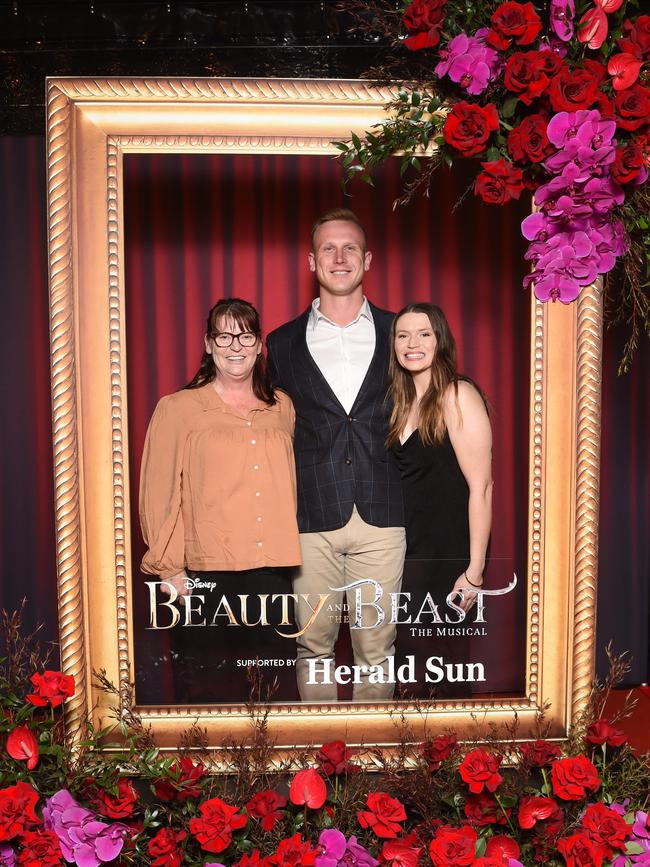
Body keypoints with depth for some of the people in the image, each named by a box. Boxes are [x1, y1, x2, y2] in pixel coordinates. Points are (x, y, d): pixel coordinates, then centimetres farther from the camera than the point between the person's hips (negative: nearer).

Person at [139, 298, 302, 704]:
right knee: (211, 693, 9)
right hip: (207, 579, -3)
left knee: (278, 689, 13)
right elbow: (158, 495, -3)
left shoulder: (282, 407, 9)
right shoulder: (178, 408, -3)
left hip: (273, 573, 4)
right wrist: (170, 571, -5)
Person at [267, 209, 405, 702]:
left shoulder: (397, 333, 8)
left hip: (381, 516, 0)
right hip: (310, 518, 0)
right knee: (314, 645, 10)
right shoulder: (283, 343, 8)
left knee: (376, 646, 8)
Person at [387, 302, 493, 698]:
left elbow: (481, 487, -17)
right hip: (408, 549, 7)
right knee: (411, 660, 15)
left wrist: (475, 571, -18)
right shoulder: (402, 401, 9)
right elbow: (405, 481, 11)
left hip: (448, 553, -6)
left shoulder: (457, 395, -13)